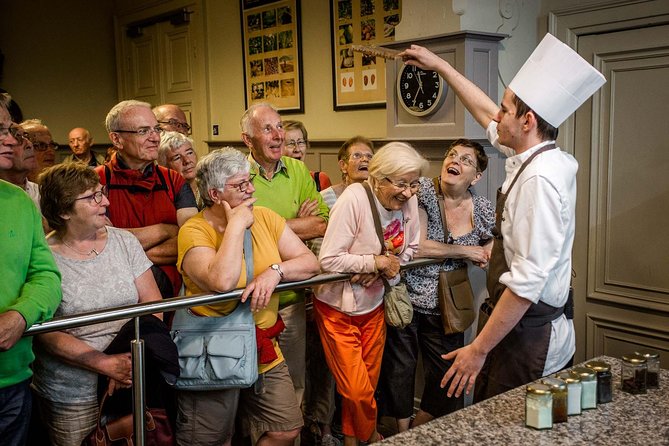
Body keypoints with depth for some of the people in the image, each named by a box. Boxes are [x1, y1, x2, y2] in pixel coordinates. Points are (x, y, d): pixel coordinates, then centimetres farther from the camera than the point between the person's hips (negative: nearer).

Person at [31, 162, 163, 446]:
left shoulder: (124, 242, 2)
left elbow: (153, 304, -1)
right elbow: (47, 334, -12)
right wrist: (107, 364, -21)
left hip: (130, 380, 3)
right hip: (71, 393, -3)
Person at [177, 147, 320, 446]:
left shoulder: (265, 218, 3)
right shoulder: (194, 231, -13)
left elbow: (310, 263, 0)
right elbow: (222, 281, -30)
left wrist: (275, 271, -19)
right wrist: (236, 225, -21)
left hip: (266, 353, 5)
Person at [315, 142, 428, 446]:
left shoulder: (409, 201, -8)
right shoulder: (354, 198, -26)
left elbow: (411, 248, 6)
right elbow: (328, 260, -27)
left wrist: (385, 268, -14)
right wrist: (377, 262, -21)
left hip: (373, 306, 5)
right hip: (338, 309, -5)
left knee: (369, 383, 17)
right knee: (357, 390, 0)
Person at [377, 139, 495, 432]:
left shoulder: (483, 210, 0)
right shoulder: (423, 191, -8)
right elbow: (418, 246, -17)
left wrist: (488, 253, -7)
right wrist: (467, 251, -12)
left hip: (445, 308, 3)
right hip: (405, 300, -2)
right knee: (398, 375, 7)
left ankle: (416, 429, 35)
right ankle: (402, 433, 31)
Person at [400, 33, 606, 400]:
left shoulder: (539, 179, -23)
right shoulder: (538, 158, 6)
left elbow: (528, 281, -26)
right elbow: (486, 115, 23)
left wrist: (479, 348, -21)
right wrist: (440, 66, 29)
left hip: (529, 338, -9)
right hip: (526, 329, 9)